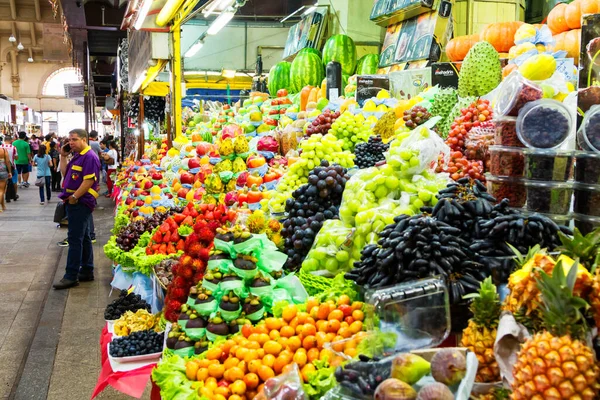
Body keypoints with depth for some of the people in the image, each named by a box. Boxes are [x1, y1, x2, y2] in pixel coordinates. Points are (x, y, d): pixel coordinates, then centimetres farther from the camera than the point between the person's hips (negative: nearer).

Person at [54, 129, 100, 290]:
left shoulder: (90, 157, -15)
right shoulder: (77, 156, 15)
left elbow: (89, 181, -21)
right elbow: (65, 174, 18)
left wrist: (74, 197, -18)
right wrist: (63, 156, 10)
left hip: (80, 203, -10)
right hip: (75, 203, 10)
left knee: (75, 239, -9)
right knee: (83, 238, 13)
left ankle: (71, 276, -6)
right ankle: (87, 271, 19)